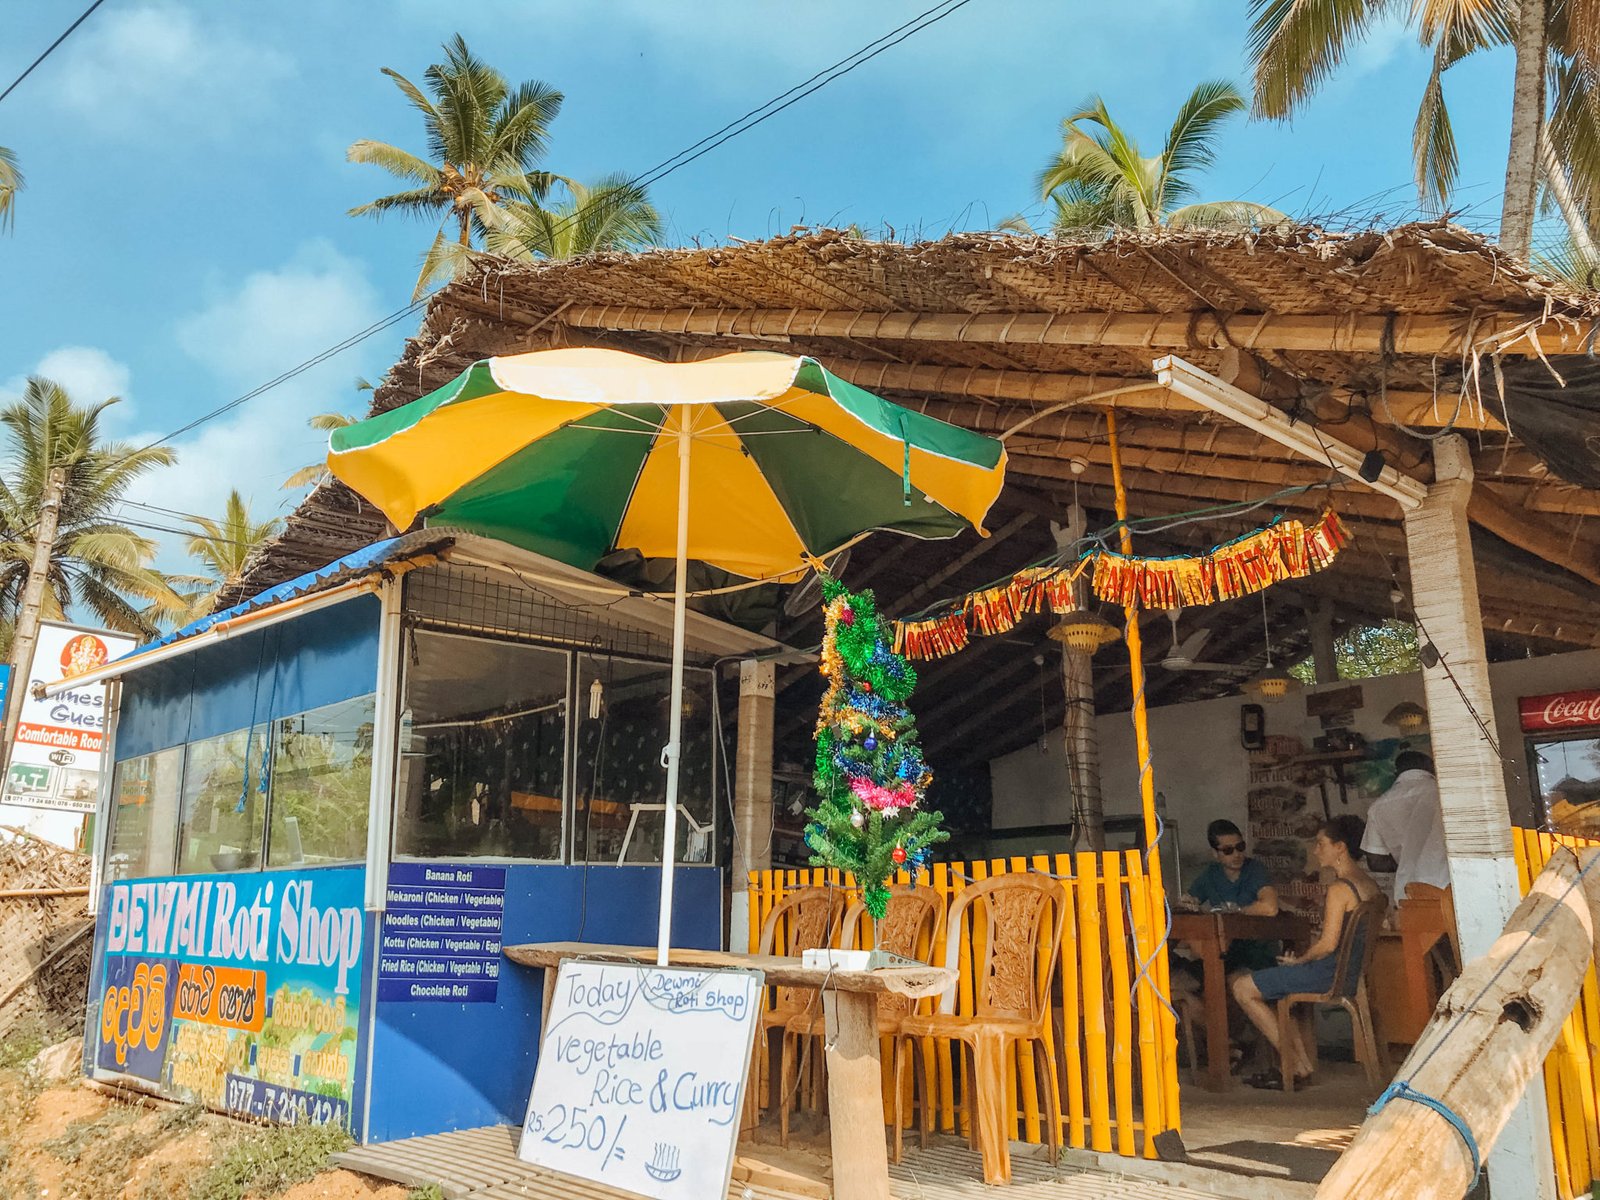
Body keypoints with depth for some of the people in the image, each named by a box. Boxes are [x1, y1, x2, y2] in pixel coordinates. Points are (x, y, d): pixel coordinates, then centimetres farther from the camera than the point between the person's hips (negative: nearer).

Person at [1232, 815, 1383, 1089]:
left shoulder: (1339, 889, -19)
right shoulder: (1371, 885, 9)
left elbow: (1328, 944, -23)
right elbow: (1370, 934, 16)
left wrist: (1298, 961, -4)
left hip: (1330, 973, -10)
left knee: (1243, 988, -3)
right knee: (1268, 985, 25)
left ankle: (1298, 1067, 3)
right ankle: (1302, 1063, 18)